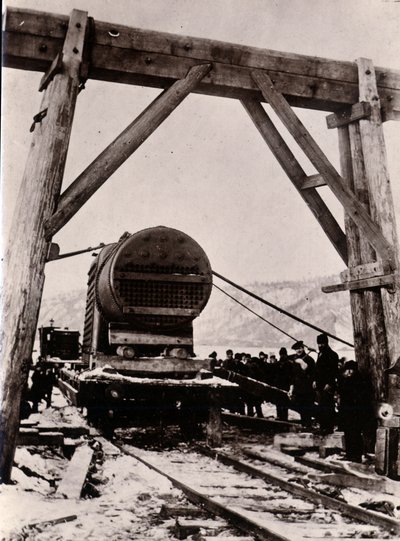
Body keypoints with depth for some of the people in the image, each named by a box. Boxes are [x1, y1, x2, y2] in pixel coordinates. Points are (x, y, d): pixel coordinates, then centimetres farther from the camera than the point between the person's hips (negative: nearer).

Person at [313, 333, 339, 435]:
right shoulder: (320, 354, 18)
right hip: (320, 385, 8)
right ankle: (323, 427, 11)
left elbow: (334, 371, -12)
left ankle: (329, 428, -4)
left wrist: (329, 384, -18)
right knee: (320, 407, 7)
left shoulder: (332, 355, -7)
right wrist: (315, 380, 14)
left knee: (327, 407, -8)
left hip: (327, 386, -8)